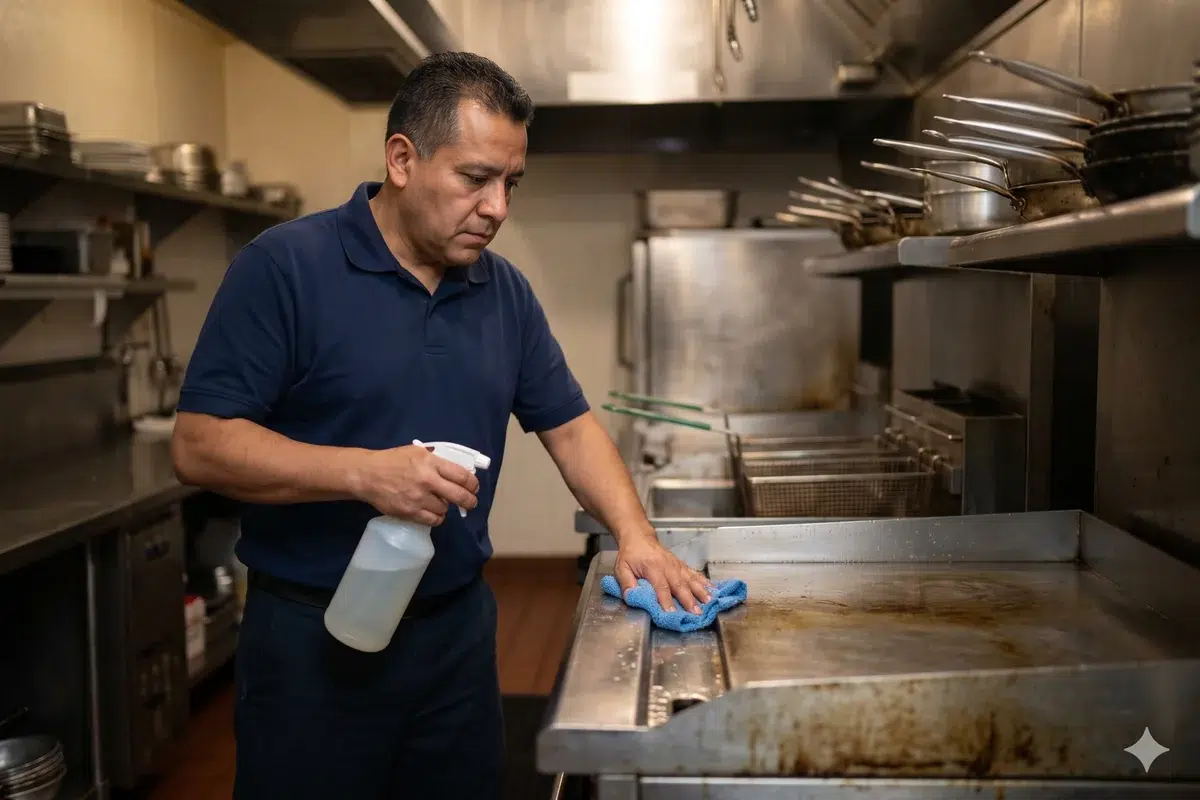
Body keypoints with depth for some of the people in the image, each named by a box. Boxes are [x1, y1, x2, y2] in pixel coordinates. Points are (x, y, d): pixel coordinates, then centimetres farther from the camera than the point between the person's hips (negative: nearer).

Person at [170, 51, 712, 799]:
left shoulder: (506, 290, 5)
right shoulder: (285, 266, -13)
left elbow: (569, 423, 9)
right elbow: (200, 445, -16)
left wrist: (634, 533, -6)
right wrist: (364, 472, -27)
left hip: (461, 625, 6)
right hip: (314, 634, -5)